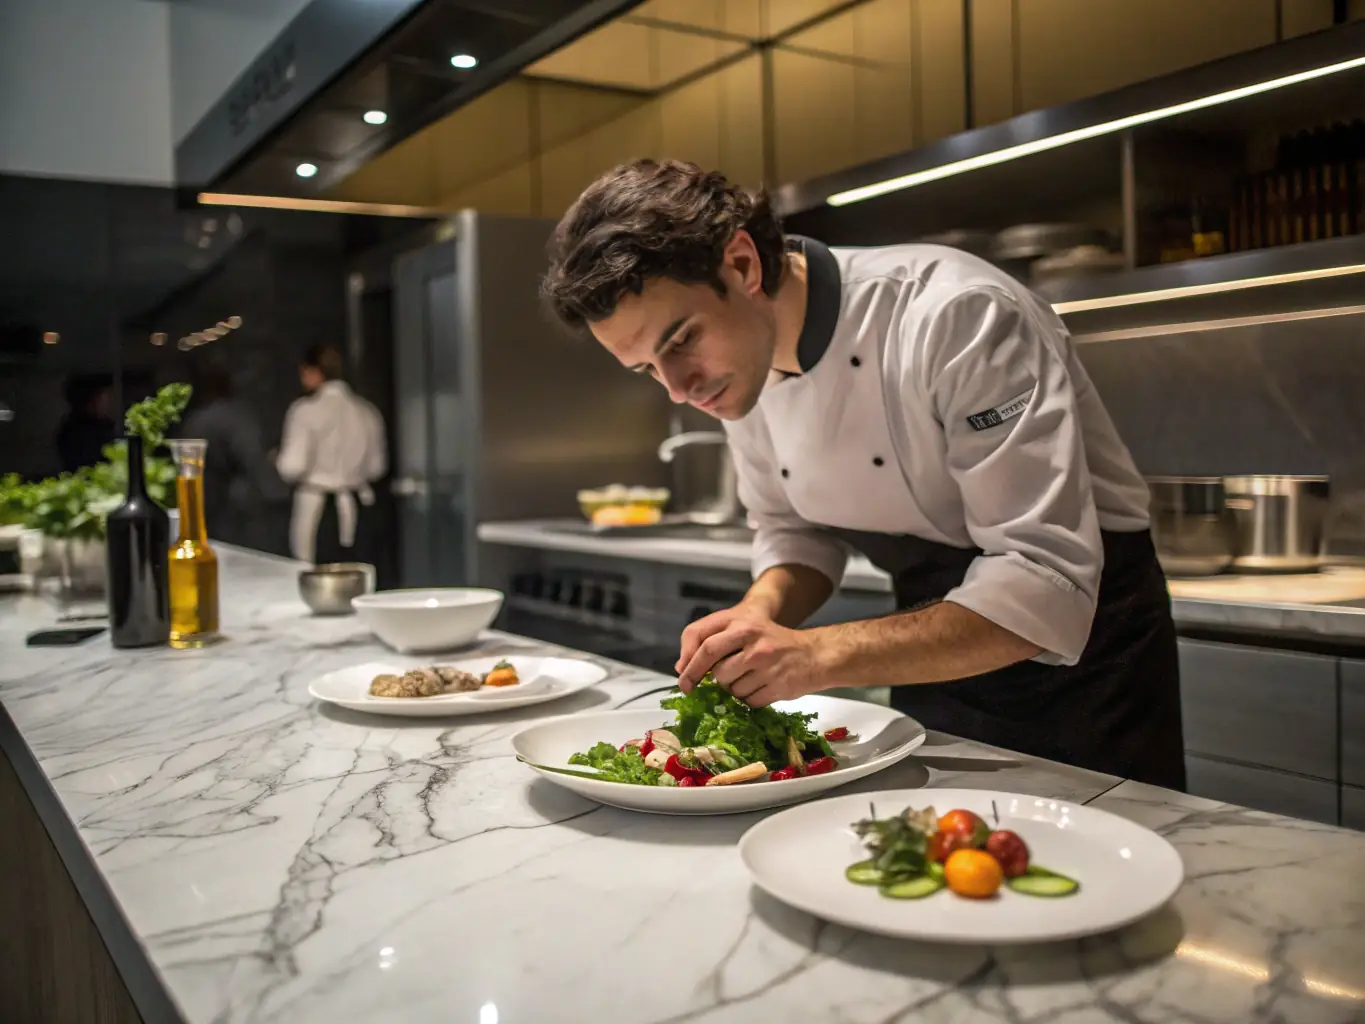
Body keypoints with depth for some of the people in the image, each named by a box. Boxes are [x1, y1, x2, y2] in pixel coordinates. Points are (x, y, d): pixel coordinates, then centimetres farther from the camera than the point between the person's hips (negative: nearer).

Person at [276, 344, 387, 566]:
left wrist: (277, 459, 10)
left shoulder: (306, 410, -8)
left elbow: (293, 467, -11)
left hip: (318, 508, -4)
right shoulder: (366, 411, 6)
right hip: (358, 508, 4)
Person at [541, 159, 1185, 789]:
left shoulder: (959, 316, -30)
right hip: (936, 656, 6)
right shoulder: (736, 363, -8)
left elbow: (1046, 584, -33)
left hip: (1077, 629, -5)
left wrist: (822, 655, -39)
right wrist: (759, 618, -17)